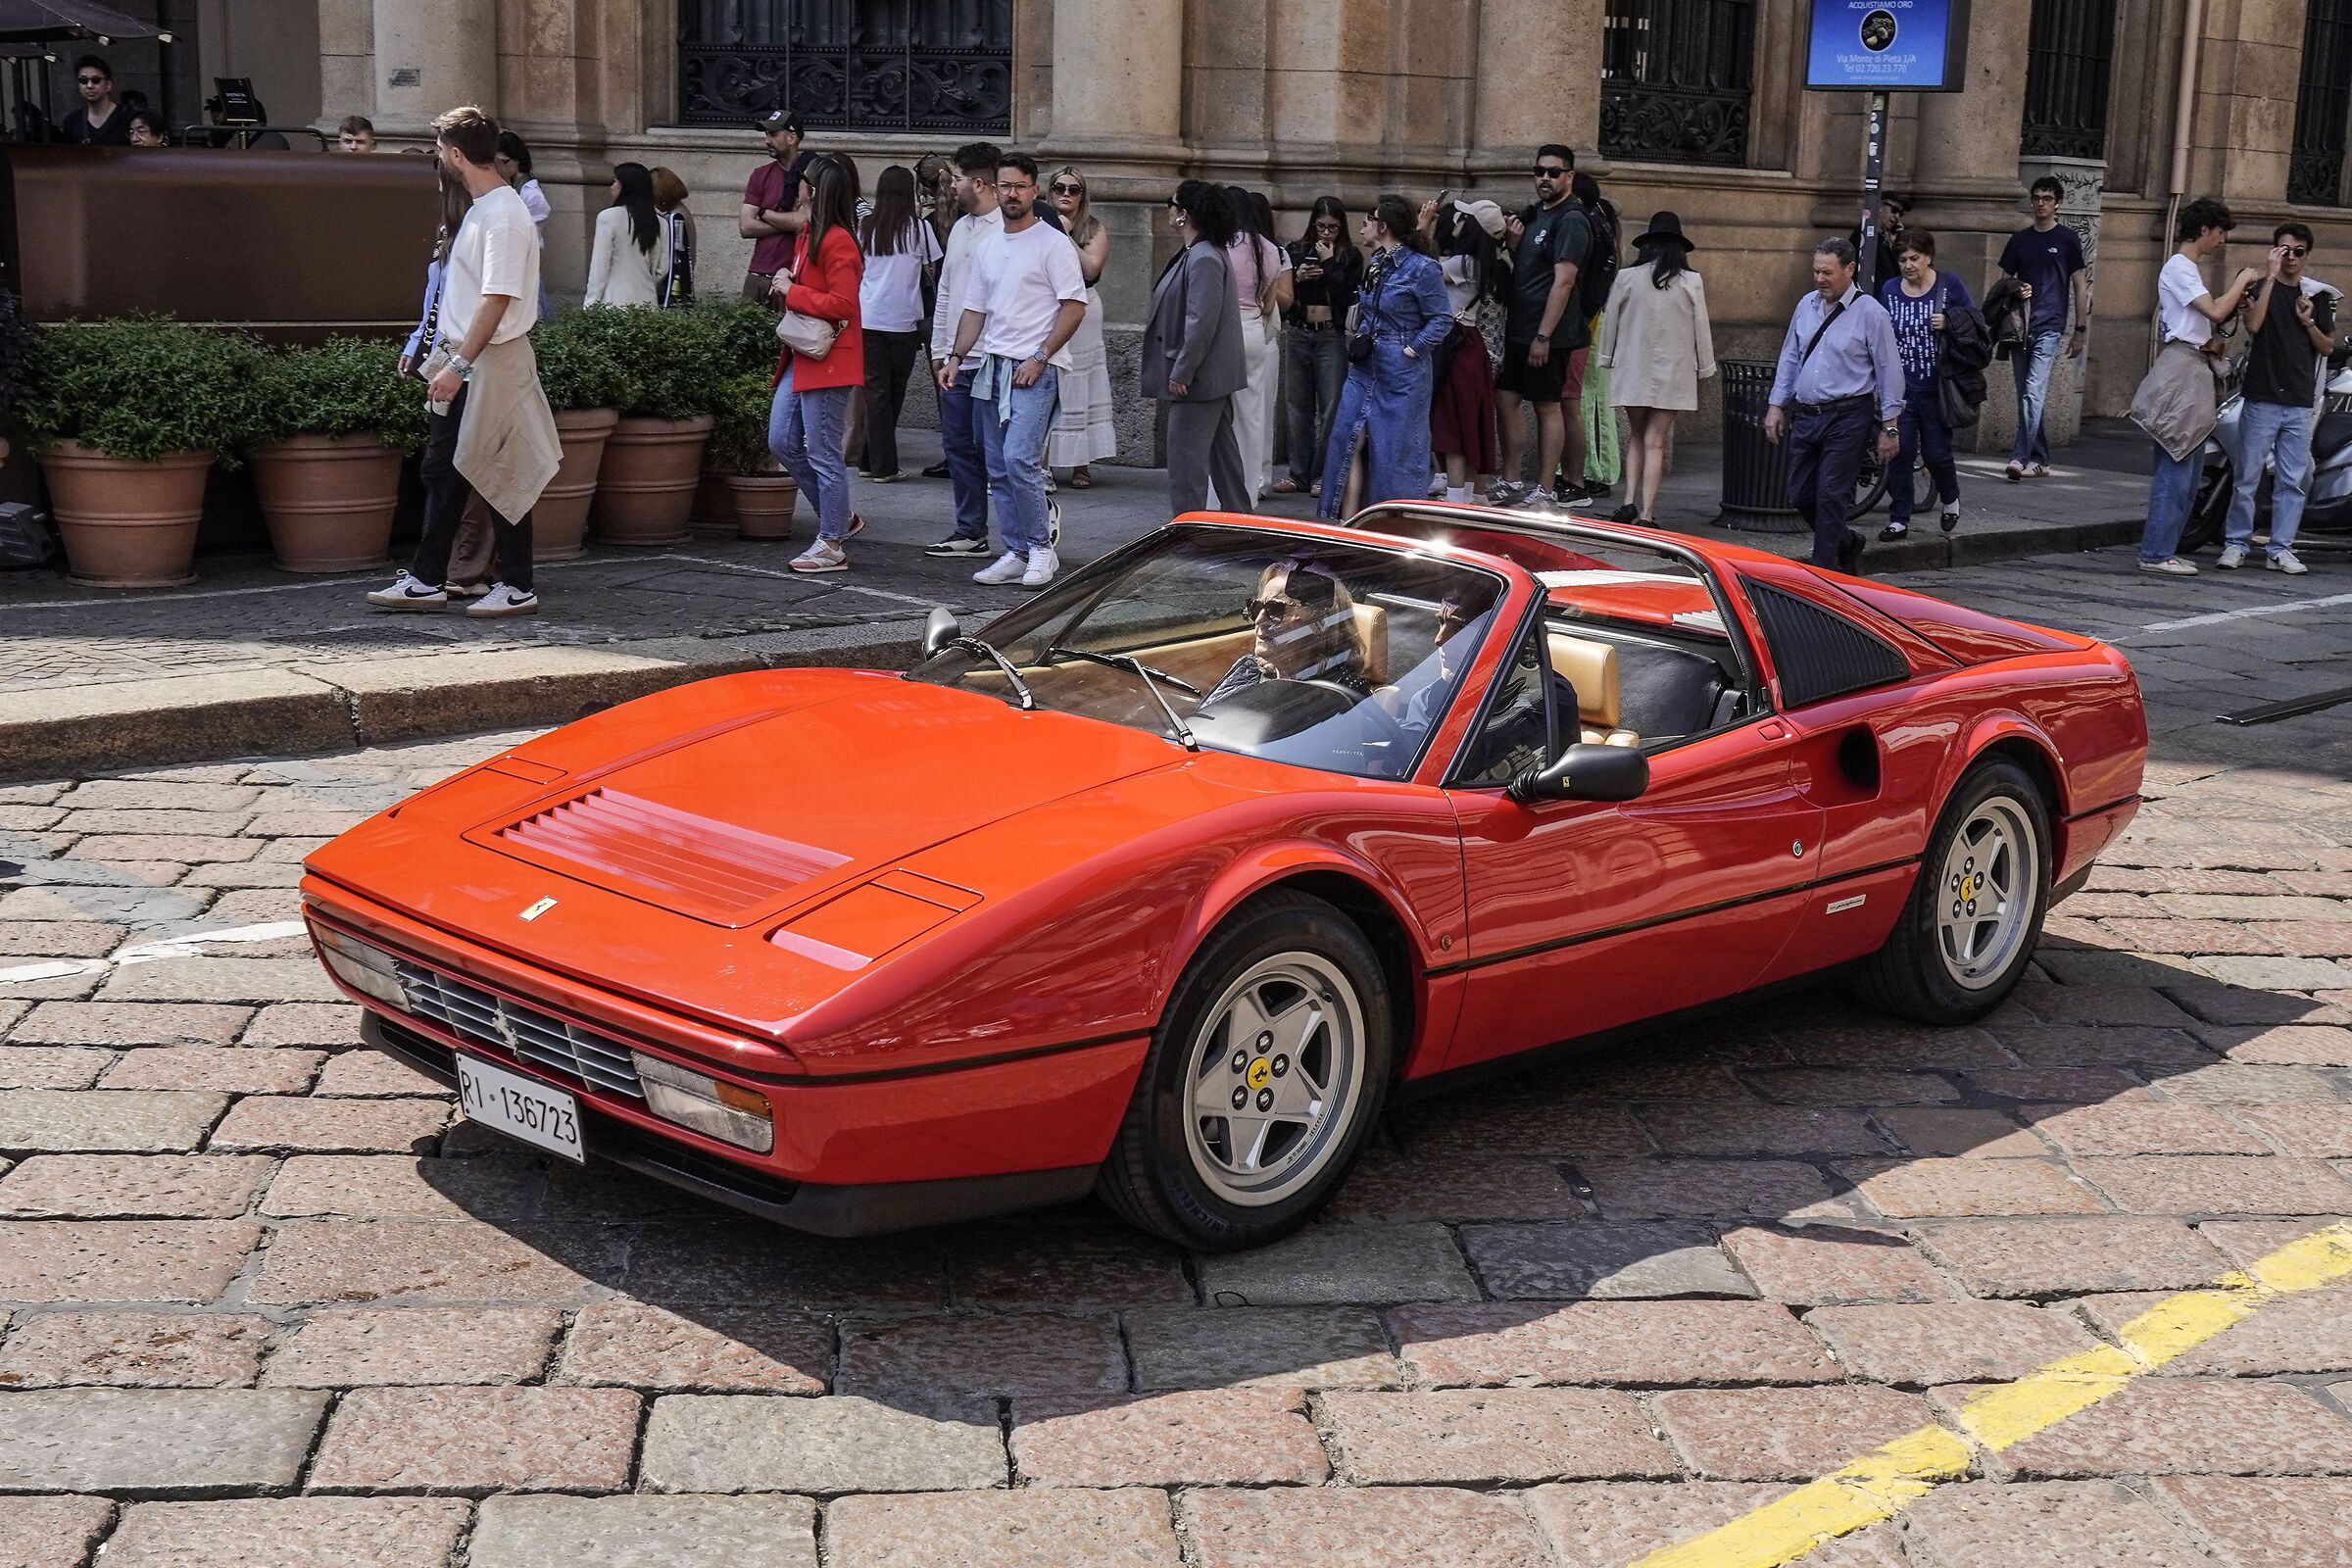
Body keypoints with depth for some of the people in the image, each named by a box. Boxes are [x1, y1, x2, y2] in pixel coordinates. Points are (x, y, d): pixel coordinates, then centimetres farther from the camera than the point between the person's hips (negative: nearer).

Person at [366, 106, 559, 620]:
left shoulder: (504, 215, -17)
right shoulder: (479, 208, 14)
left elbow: (498, 299, -23)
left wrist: (460, 364, -26)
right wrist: (444, 358, 20)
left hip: (493, 361, -10)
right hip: (462, 361, 10)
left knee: (498, 474, -2)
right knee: (440, 471, 12)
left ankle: (517, 588, 6)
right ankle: (426, 580, 19)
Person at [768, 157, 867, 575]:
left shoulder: (837, 242, -16)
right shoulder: (806, 237, 14)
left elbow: (843, 304, -22)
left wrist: (791, 291, -15)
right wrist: (785, 281, 7)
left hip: (827, 362, -10)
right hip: (801, 358, 10)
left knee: (823, 454, -4)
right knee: (782, 442, 11)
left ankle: (832, 545, 5)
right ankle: (839, 519, 22)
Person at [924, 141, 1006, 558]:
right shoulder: (960, 229, 16)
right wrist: (939, 352, 18)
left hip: (991, 362, -9)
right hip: (956, 362, 9)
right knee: (958, 446, 10)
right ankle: (970, 532, 18)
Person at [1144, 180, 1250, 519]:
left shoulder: (1204, 259, -21)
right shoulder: (1196, 253, 12)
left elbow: (1201, 323, -24)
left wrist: (1181, 373, -22)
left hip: (1197, 378, -11)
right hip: (1215, 377, 11)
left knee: (1186, 456, -5)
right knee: (1222, 452, 18)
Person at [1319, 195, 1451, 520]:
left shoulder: (1421, 267, -13)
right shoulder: (1375, 264, 10)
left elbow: (1442, 319, -11)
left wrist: (1411, 350, -14)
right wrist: (1361, 338, 9)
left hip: (1401, 371, -8)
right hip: (1364, 368, 8)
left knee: (1395, 449, 0)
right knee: (1348, 441, 0)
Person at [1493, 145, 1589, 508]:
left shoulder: (1570, 221, -12)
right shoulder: (1532, 216, 15)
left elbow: (1563, 281, -18)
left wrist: (1543, 336, -22)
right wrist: (1513, 244, 1)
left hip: (1549, 335, -9)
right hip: (1518, 329, 9)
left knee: (1548, 408, -2)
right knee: (1504, 401, 9)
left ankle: (1545, 491, 3)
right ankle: (1511, 483, 18)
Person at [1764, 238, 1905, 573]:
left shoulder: (1870, 313, -7)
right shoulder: (1807, 305, 9)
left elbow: (1889, 370, -5)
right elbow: (1789, 358, 18)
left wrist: (1890, 427, -7)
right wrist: (1777, 405, 12)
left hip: (1847, 417, -6)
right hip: (1806, 416, 6)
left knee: (1831, 495, -7)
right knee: (1800, 495, 9)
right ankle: (1846, 544, 32)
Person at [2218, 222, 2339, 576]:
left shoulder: (2318, 296, 14)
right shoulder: (2260, 287, 2)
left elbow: (2328, 348, 14)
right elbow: (2253, 325, -18)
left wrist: (2307, 322, -4)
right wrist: (2271, 276, -18)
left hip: (2300, 403, 4)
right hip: (2262, 398, -4)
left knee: (2294, 480, 3)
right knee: (2248, 477, -3)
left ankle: (2281, 549, 8)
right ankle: (2236, 544, 5)